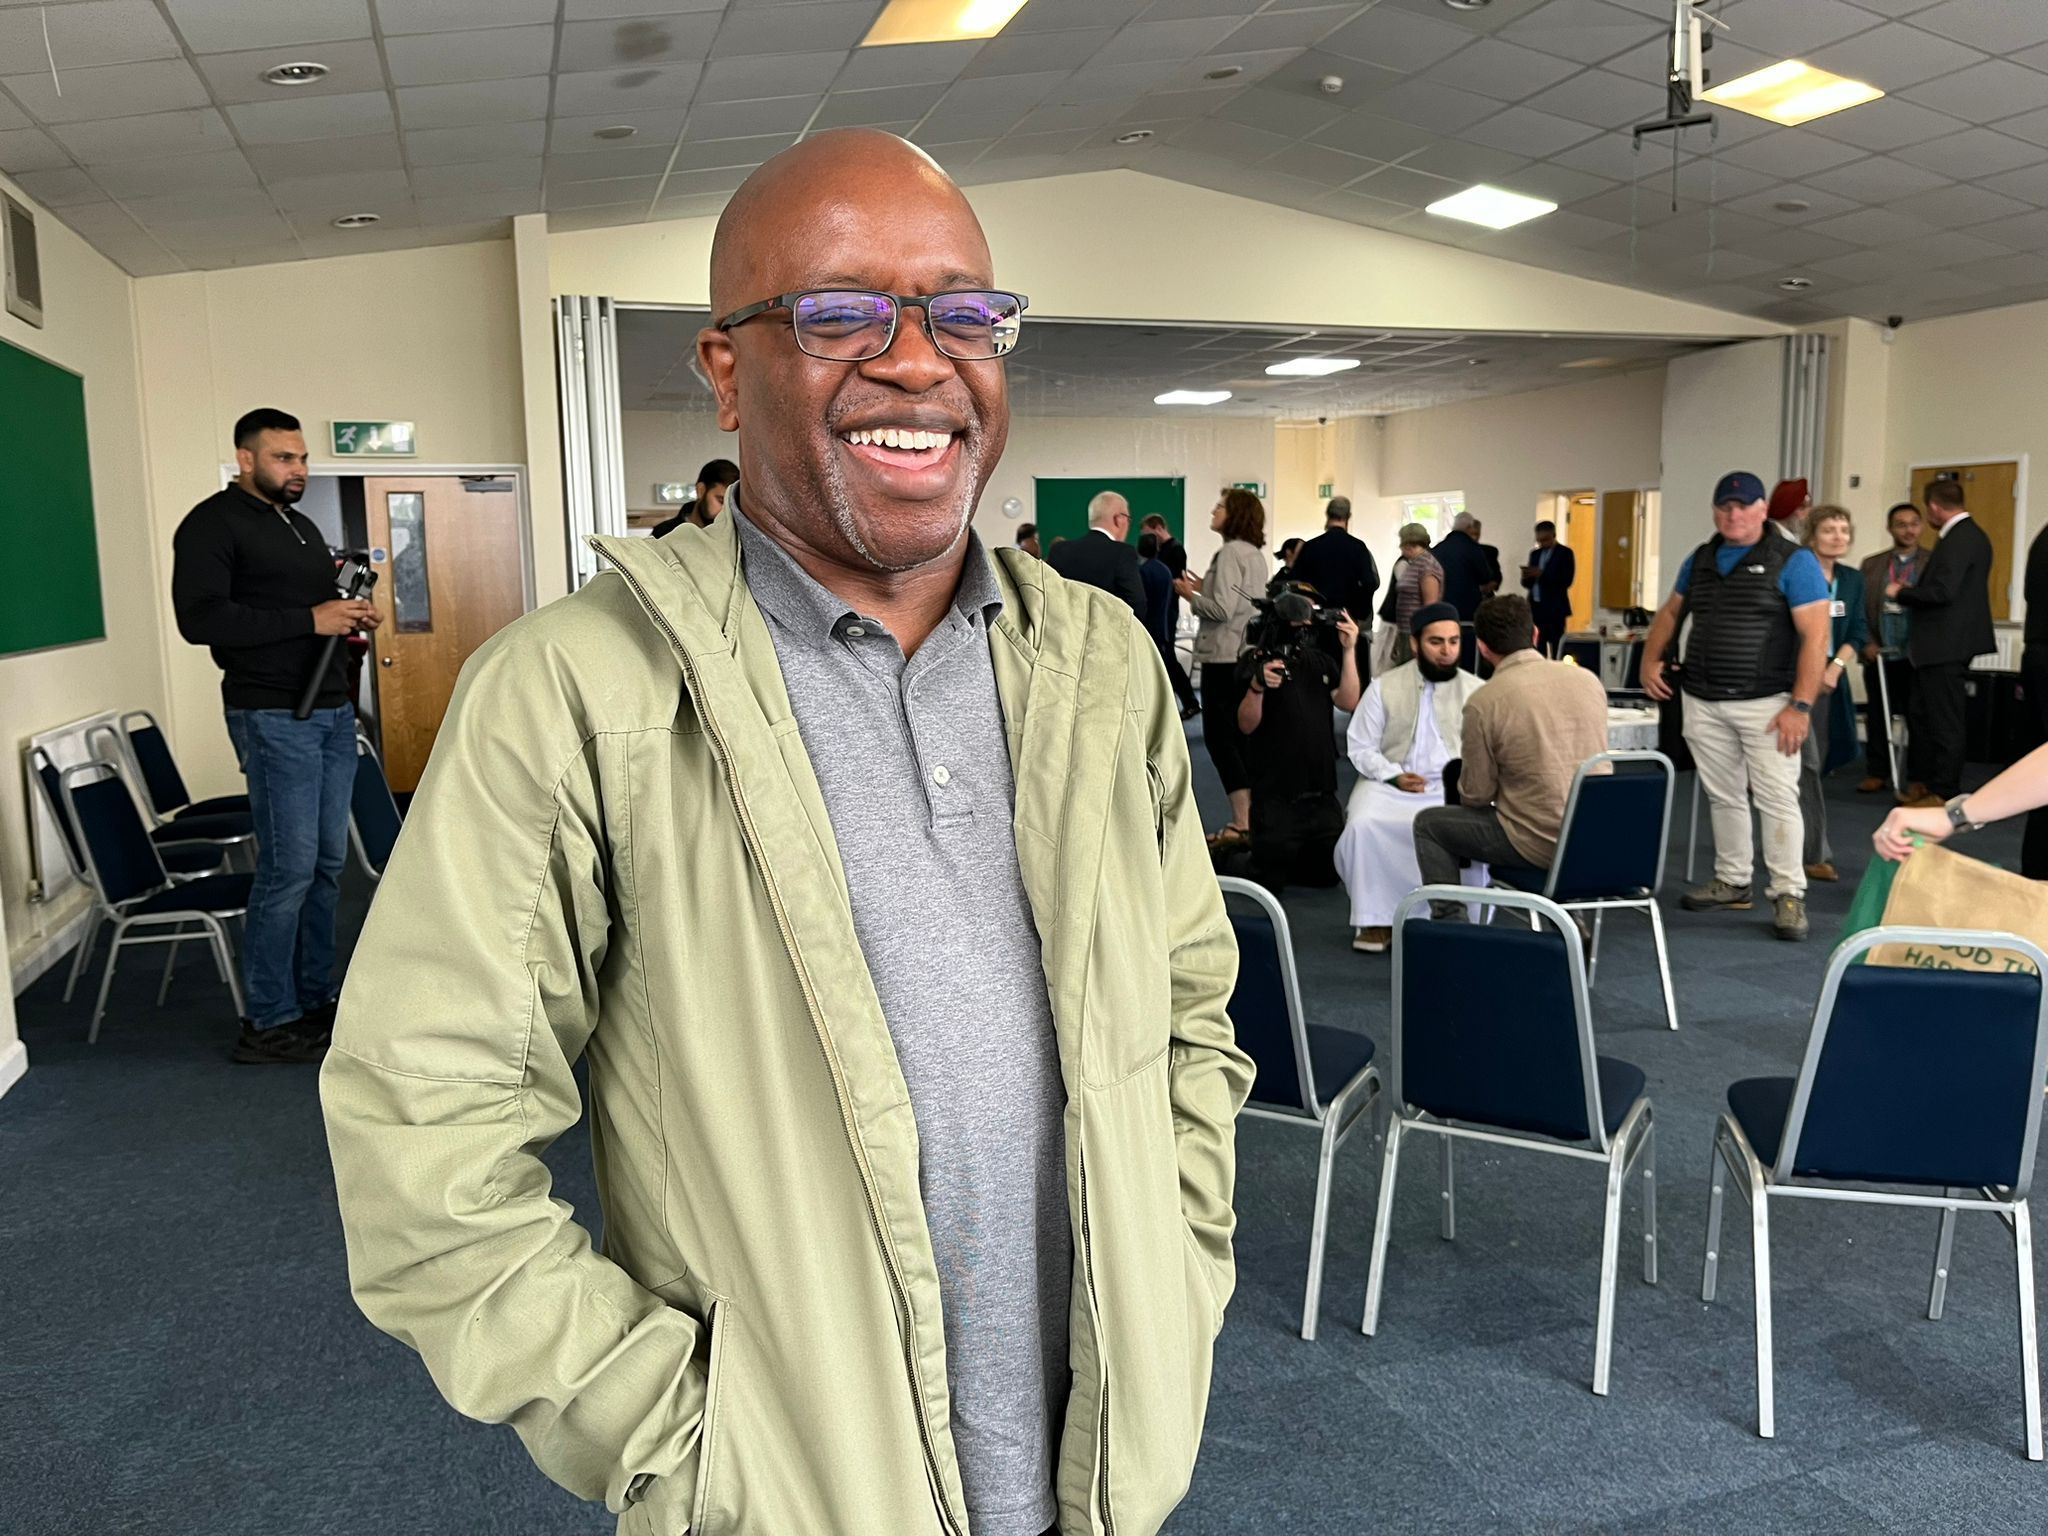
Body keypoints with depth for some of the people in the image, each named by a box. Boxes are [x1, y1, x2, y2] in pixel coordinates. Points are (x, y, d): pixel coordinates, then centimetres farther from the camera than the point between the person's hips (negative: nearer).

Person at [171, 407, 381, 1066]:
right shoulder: (213, 524, -6)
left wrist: (351, 614, 6)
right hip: (273, 715, -8)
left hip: (332, 707, 8)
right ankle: (268, 1023, 2)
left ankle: (313, 999, 20)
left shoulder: (302, 525, 20)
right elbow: (200, 618, -18)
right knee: (289, 867, -8)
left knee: (328, 862, 10)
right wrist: (309, 619, -20)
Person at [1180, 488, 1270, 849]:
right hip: (1248, 654, 9)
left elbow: (1222, 609, -21)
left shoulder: (1230, 553, -14)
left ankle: (1241, 823, -10)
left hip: (1224, 657, -9)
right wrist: (1205, 588, 14)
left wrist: (1190, 595, -5)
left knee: (1219, 737, -7)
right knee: (1241, 736, 14)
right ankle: (1251, 816, 18)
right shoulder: (1255, 555, 15)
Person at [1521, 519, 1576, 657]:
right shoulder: (1535, 554, 15)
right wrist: (1526, 577, -9)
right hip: (1535, 608, 5)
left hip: (1555, 609, -5)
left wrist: (1542, 574, -19)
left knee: (1556, 650, -6)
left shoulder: (1565, 553, -1)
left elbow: (1566, 581, -12)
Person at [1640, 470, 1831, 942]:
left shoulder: (1793, 561, -5)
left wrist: (1801, 706, -18)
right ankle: (1732, 883, 24)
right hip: (1703, 703, 5)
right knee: (1723, 796, 13)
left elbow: (1816, 635, -11)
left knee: (1777, 799, -5)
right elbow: (1671, 612, 25)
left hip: (1766, 703, -5)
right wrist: (1651, 660, 7)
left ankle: (1788, 895, 1)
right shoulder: (1699, 560, 12)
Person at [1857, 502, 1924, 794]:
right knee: (1877, 718, 5)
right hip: (1879, 655, 2)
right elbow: (1861, 609, 7)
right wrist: (1866, 643, -3)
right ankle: (1876, 773, 14)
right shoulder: (1872, 565, 11)